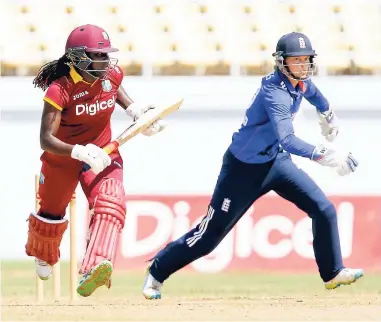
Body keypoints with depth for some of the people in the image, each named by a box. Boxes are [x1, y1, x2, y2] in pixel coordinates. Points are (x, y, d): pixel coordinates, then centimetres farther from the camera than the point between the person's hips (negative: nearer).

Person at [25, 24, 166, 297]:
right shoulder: (60, 90, -28)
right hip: (63, 156, -3)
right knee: (51, 214, 18)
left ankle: (95, 269, -44)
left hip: (102, 153, 3)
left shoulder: (112, 74, -12)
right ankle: (43, 255, 54)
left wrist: (135, 110, -1)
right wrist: (81, 152, -46)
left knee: (110, 203, -26)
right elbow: (46, 140, -33)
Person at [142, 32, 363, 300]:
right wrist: (322, 155, -55)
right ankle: (156, 272, 15)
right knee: (211, 232, -1)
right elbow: (287, 139, -44)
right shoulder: (274, 92, -30)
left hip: (276, 161, 8)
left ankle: (333, 273, 9)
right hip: (245, 169, -8)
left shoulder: (300, 81, -5)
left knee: (323, 209, -4)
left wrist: (328, 114, 37)